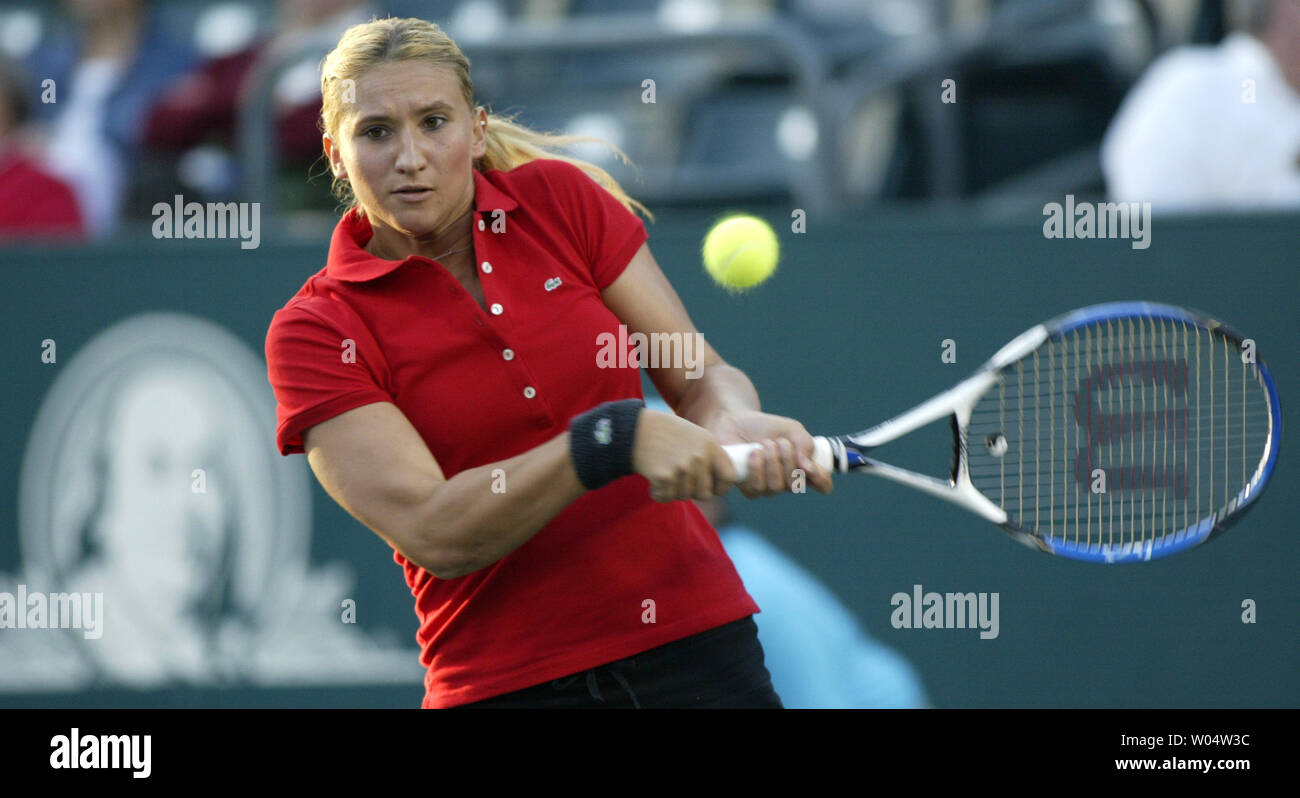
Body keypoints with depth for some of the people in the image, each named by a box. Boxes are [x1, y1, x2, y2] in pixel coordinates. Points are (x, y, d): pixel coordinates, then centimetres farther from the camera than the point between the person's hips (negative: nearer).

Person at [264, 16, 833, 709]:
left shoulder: (559, 200, 2)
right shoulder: (312, 331, -7)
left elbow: (704, 376, 4)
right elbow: (432, 533, -18)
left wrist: (734, 419, -21)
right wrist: (616, 436, -29)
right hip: (503, 684, -2)